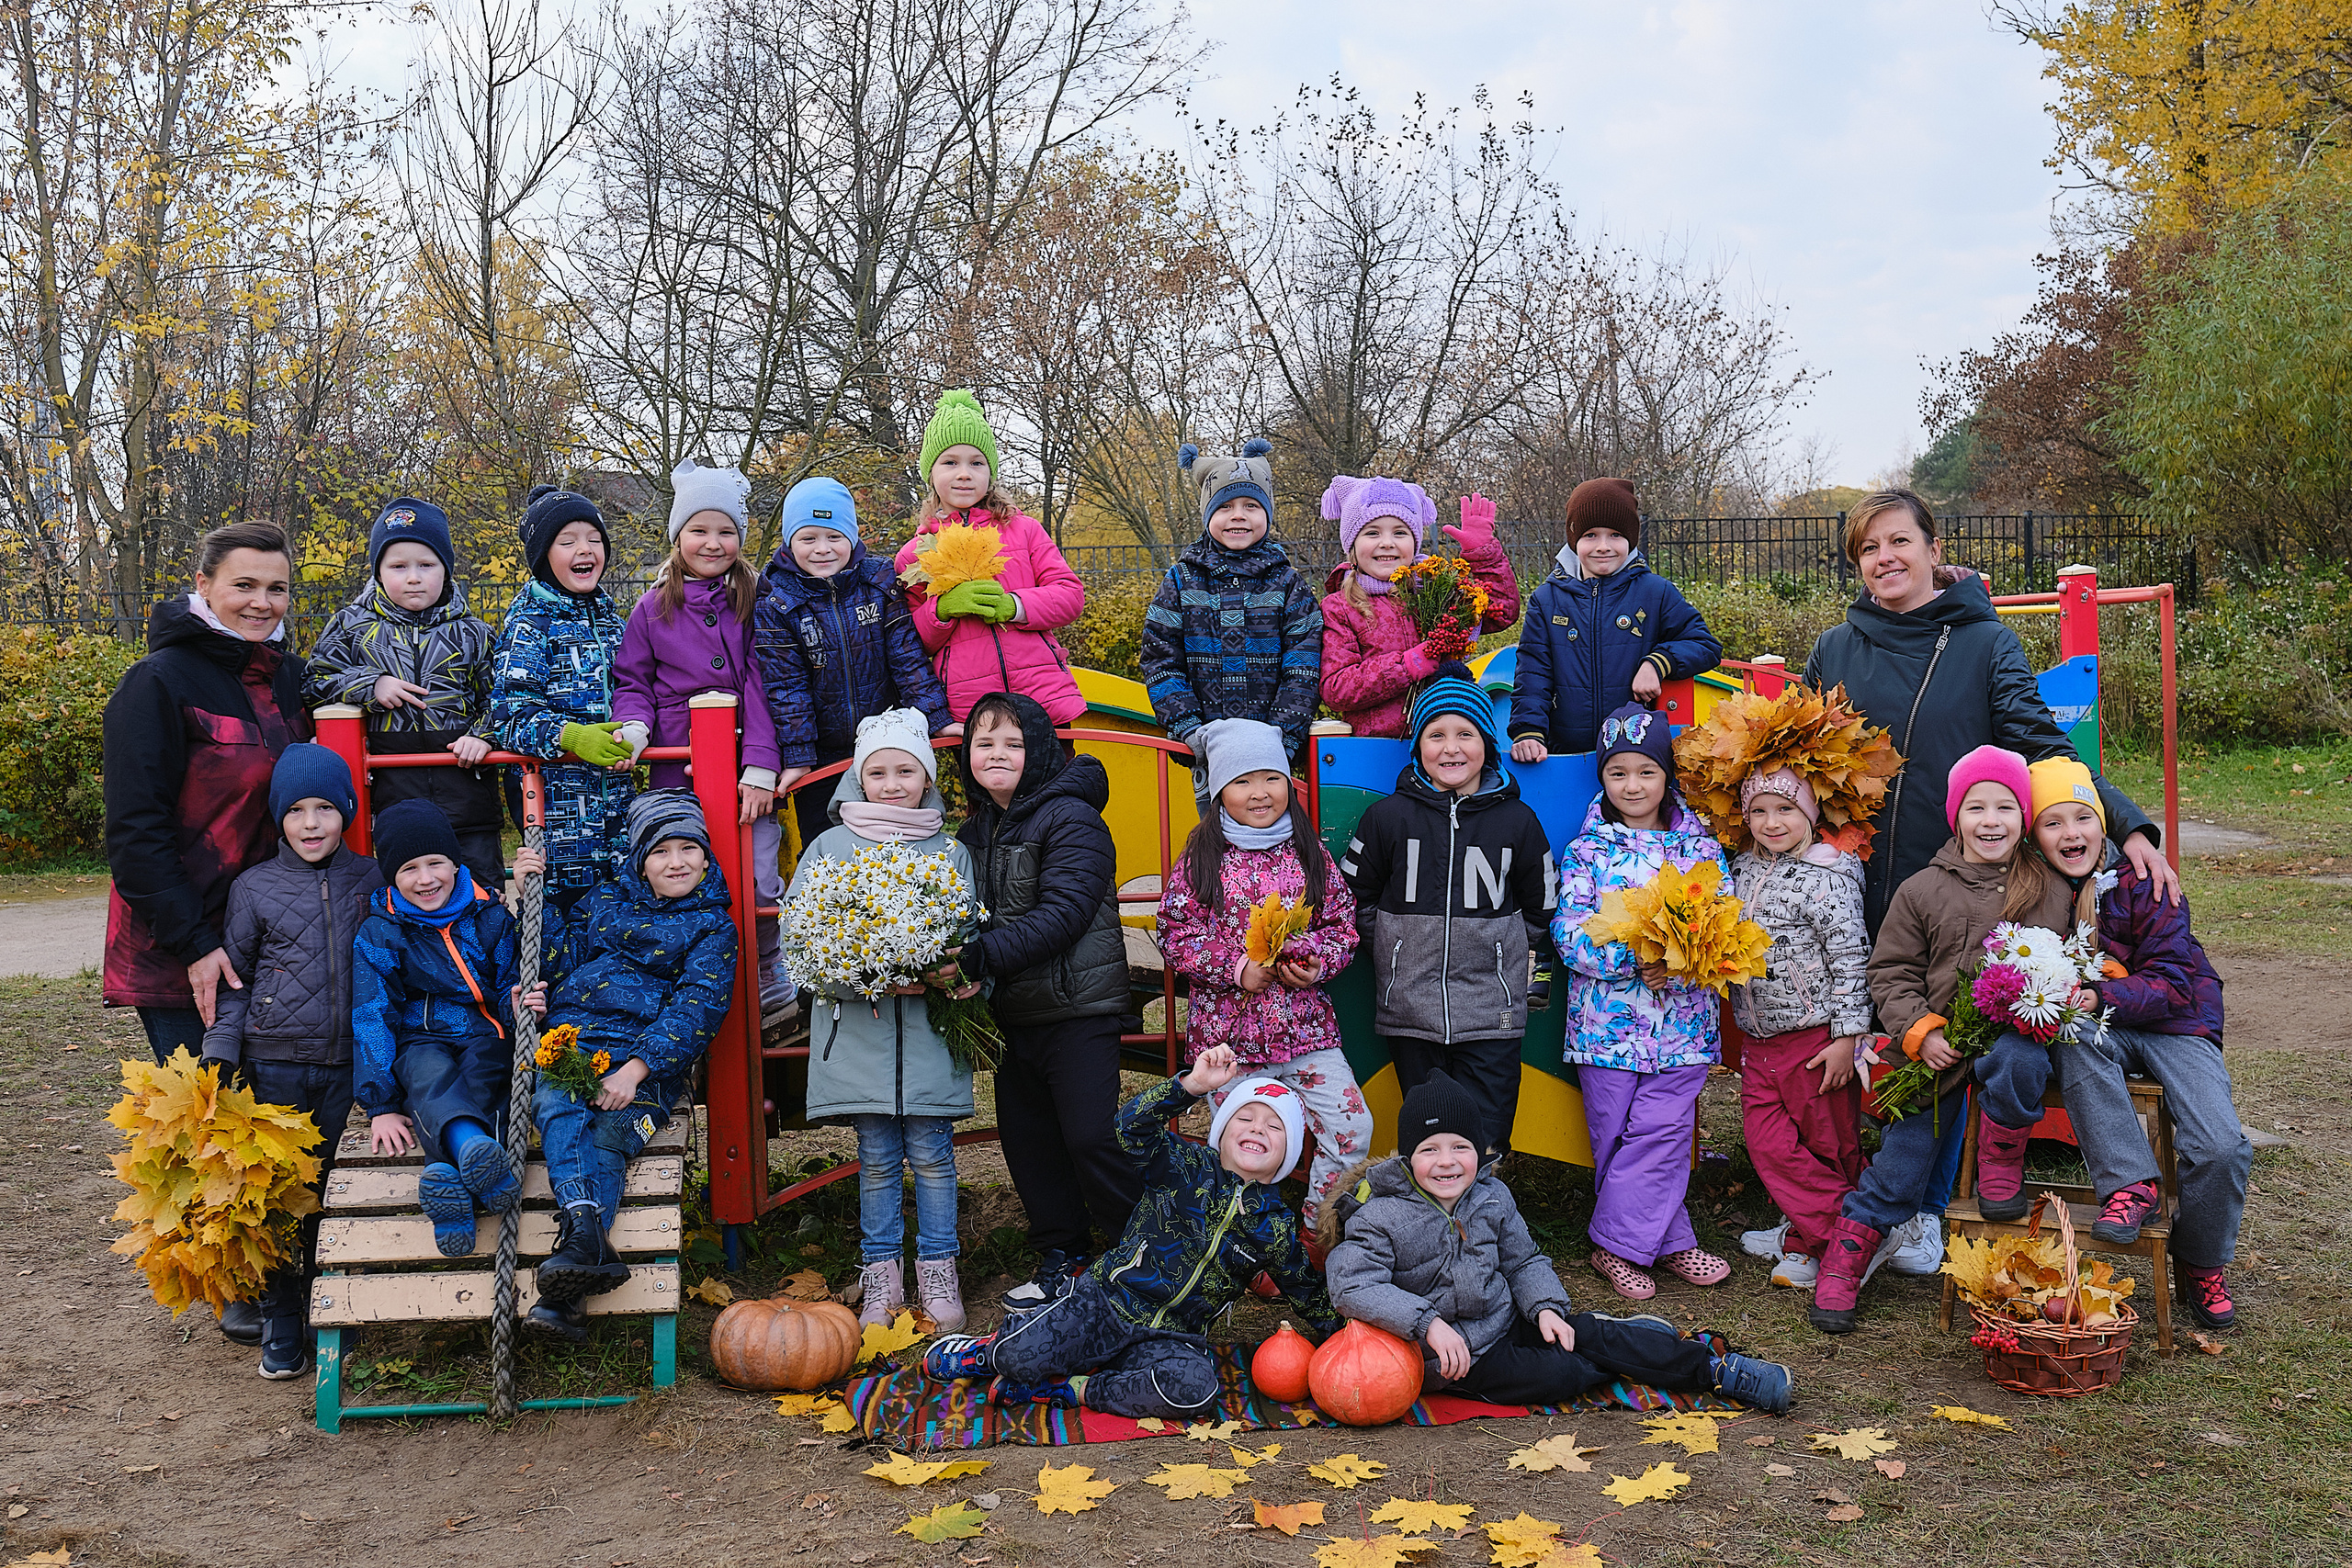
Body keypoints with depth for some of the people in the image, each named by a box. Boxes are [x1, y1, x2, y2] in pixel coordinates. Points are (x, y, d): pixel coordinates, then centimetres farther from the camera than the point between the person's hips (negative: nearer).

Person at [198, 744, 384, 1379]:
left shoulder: (372, 881, 5)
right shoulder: (254, 887, 3)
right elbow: (234, 978, 6)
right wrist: (221, 1050, -3)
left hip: (347, 1063, 1)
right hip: (274, 1064, -1)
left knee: (328, 1190, 5)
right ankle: (280, 1326, 13)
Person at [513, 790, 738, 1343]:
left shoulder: (712, 925, 11)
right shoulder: (608, 898, 23)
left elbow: (697, 1005, -1)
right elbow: (560, 958, 20)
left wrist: (637, 1068, -14)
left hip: (649, 1054, -2)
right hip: (570, 1035, 3)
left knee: (612, 1133, -30)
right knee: (557, 1105, -32)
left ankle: (562, 1295, -42)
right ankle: (587, 1233, -51)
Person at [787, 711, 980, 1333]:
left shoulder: (950, 851, 9)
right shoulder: (830, 846, 6)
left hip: (929, 1028, 0)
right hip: (859, 1025, 0)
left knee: (931, 1154, 3)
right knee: (876, 1159, 6)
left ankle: (938, 1273, 16)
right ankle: (880, 1276, 18)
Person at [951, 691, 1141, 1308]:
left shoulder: (1070, 818, -12)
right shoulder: (973, 833, 12)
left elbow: (1062, 912, -22)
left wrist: (981, 957, -29)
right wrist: (957, 966, -5)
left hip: (1078, 1008, -8)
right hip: (1014, 1014, 8)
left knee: (1090, 1137, -8)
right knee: (1026, 1136, 12)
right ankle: (1061, 1257, 25)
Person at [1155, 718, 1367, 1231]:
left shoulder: (1311, 854, 5)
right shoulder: (1200, 859, -2)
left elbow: (1343, 924, 9)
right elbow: (1176, 936, -3)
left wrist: (1317, 963, -10)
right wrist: (1238, 969, -14)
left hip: (1306, 1028, 2)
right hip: (1227, 1032, -2)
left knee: (1352, 1129, -3)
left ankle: (1319, 1231, 16)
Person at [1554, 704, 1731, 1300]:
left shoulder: (1701, 848, 7)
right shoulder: (1586, 850, 2)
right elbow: (1569, 932, -6)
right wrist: (1634, 961, -19)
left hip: (1682, 1019, 1)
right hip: (1606, 1018, -1)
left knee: (1661, 1132, -3)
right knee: (1614, 1135, 2)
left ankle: (1617, 1245, 10)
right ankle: (1671, 1242, 16)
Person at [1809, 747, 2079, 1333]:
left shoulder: (2052, 892, 11)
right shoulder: (1923, 891, 7)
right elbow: (1890, 974, 6)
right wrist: (1921, 1031, -8)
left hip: (2020, 1033, 0)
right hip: (1941, 1046, 0)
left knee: (2016, 1066, -35)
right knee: (1909, 1140, -6)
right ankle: (1850, 1248, 8)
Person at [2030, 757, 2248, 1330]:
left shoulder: (2142, 883, -13)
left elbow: (2173, 984, -16)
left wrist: (2101, 997, -33)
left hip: (2175, 1025, -1)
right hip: (2095, 1030, 1)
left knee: (2222, 1149, -22)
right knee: (2078, 1040, -37)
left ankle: (2201, 1261, 8)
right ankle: (2129, 1184, -28)